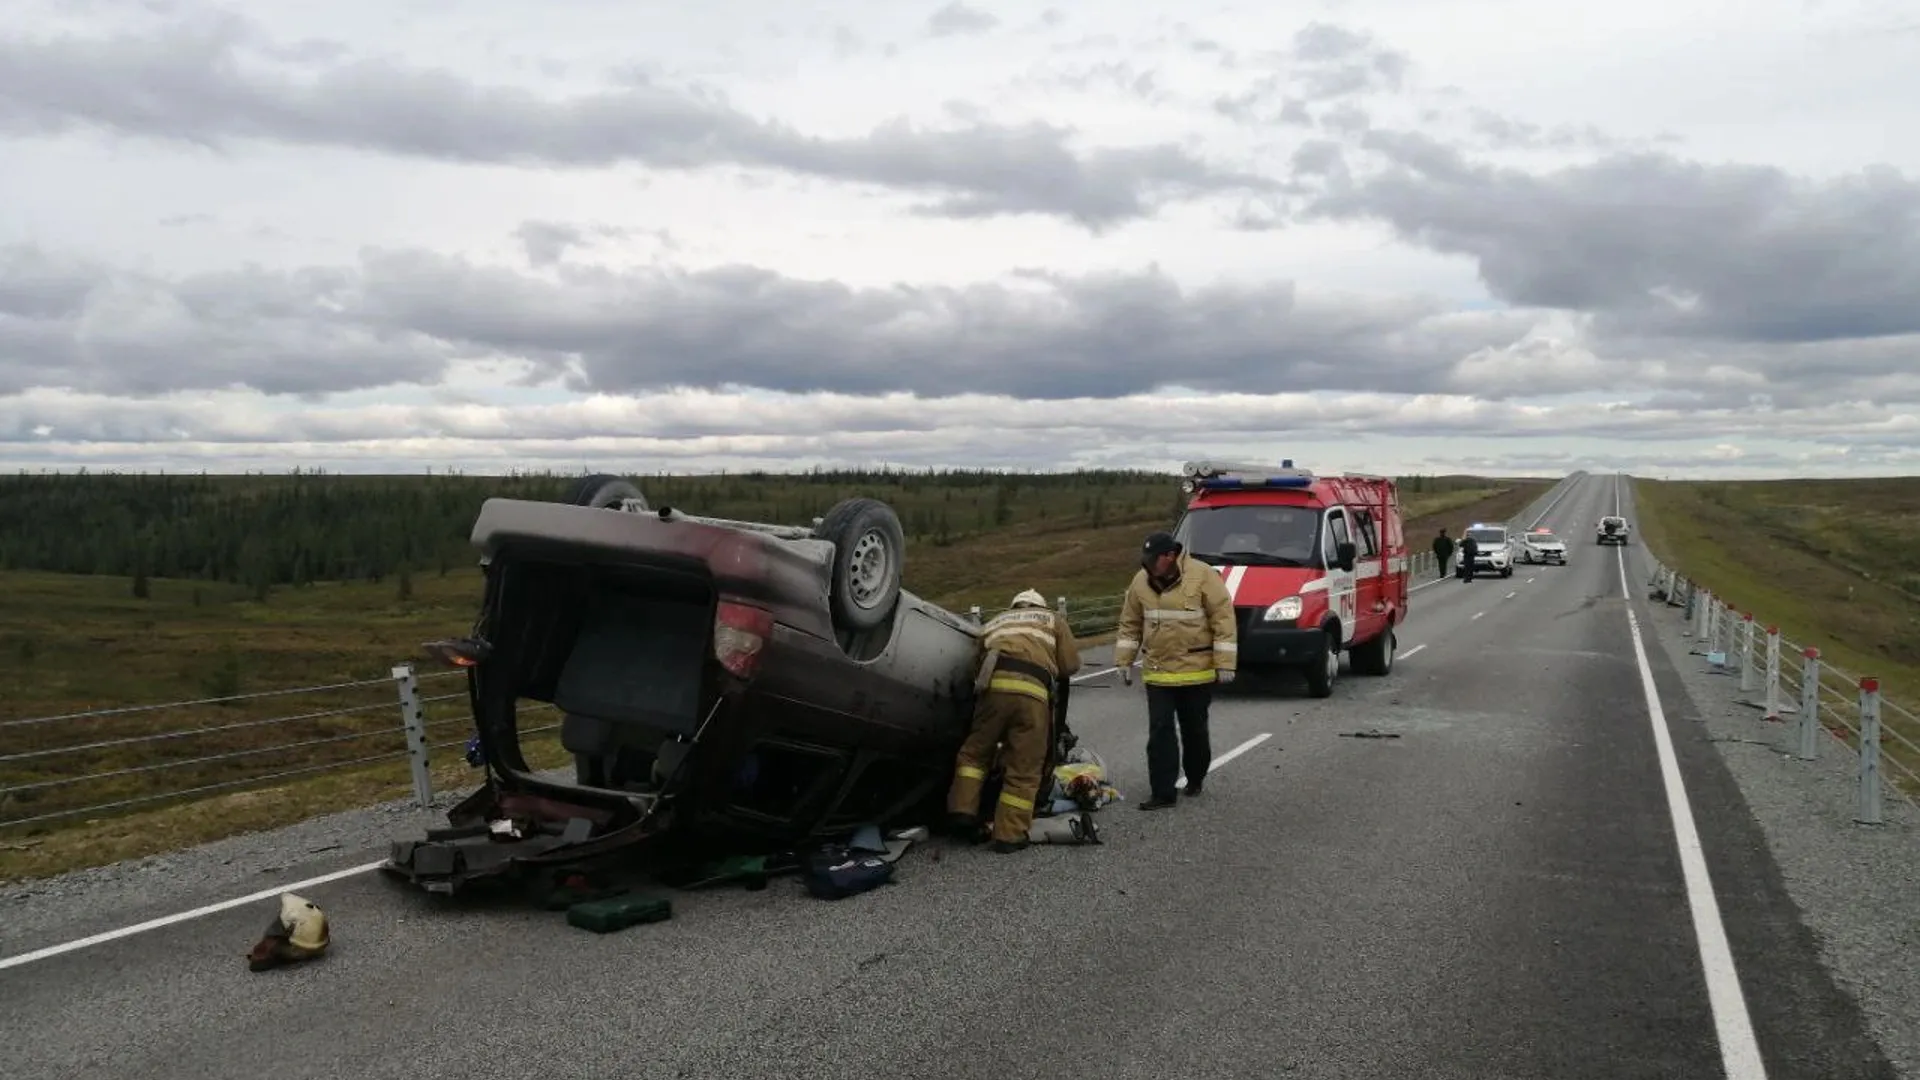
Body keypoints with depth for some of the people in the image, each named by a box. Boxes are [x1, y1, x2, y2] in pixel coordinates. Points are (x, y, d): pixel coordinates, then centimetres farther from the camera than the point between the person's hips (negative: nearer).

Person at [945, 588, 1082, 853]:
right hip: (1033, 691, -2)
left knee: (975, 751, 20)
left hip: (995, 683, 2)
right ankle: (1010, 834, 5)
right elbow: (1070, 664, 18)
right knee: (1024, 768, 5)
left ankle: (963, 810, 11)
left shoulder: (997, 621, 33)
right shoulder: (1053, 619, 26)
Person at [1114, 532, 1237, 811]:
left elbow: (1223, 619, -12)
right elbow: (1130, 624, 10)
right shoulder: (1141, 581, 0)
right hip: (1157, 672, 3)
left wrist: (1224, 663, -14)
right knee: (1160, 732, -1)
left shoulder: (1203, 576, -14)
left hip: (1197, 671, -3)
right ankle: (1162, 792, 2)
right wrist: (1124, 660, 8)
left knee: (1194, 729, 13)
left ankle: (1195, 779, 33)